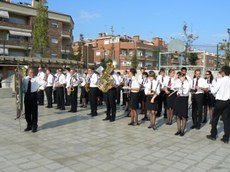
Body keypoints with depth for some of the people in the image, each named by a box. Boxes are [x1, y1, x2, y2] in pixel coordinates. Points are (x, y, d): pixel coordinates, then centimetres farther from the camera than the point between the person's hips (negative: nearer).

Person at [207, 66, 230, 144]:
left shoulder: (221, 80, -14)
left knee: (215, 118, 11)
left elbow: (213, 91, -13)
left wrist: (211, 88, 7)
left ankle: (213, 135, 20)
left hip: (220, 101, -4)